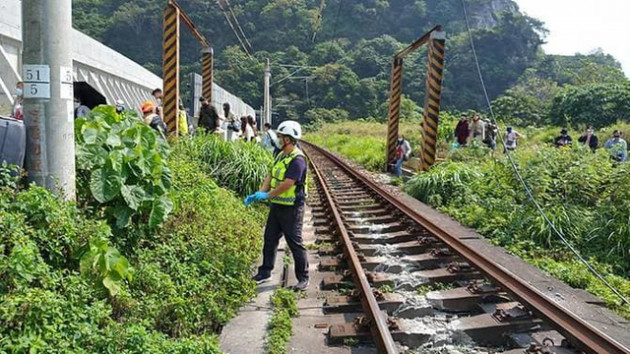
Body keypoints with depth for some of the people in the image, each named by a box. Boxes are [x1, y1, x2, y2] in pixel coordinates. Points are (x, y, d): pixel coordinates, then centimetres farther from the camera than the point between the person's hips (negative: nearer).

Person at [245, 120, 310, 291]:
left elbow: (287, 184, -25)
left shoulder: (297, 160, -20)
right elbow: (270, 176, 10)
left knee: (295, 243, 1)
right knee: (270, 239, 15)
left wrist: (267, 195, -15)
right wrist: (259, 193, -2)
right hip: (276, 206, 9)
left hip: (291, 208, -9)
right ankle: (265, 272, 29)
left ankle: (303, 278, 14)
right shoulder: (281, 156, 9)